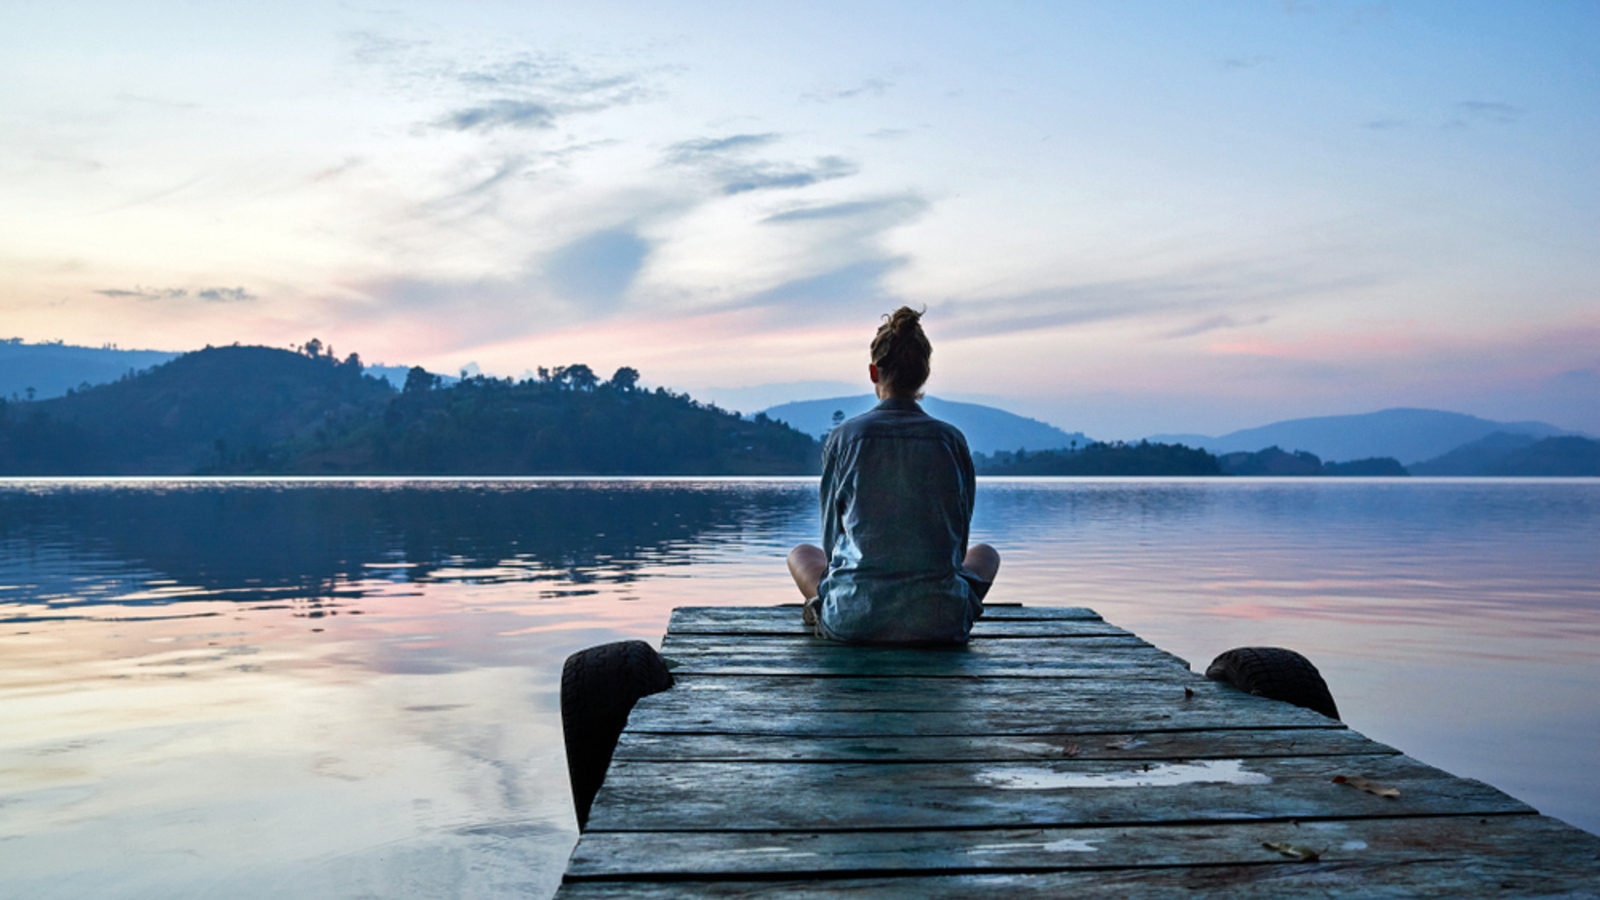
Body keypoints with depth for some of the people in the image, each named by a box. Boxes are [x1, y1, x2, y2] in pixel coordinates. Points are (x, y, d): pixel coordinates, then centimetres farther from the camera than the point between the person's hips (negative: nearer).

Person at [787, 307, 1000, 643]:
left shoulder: (843, 438, -1)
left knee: (800, 553, 30)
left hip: (854, 621, 0)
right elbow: (959, 538, 11)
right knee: (986, 553, 32)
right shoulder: (952, 439, 1)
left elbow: (832, 537, 7)